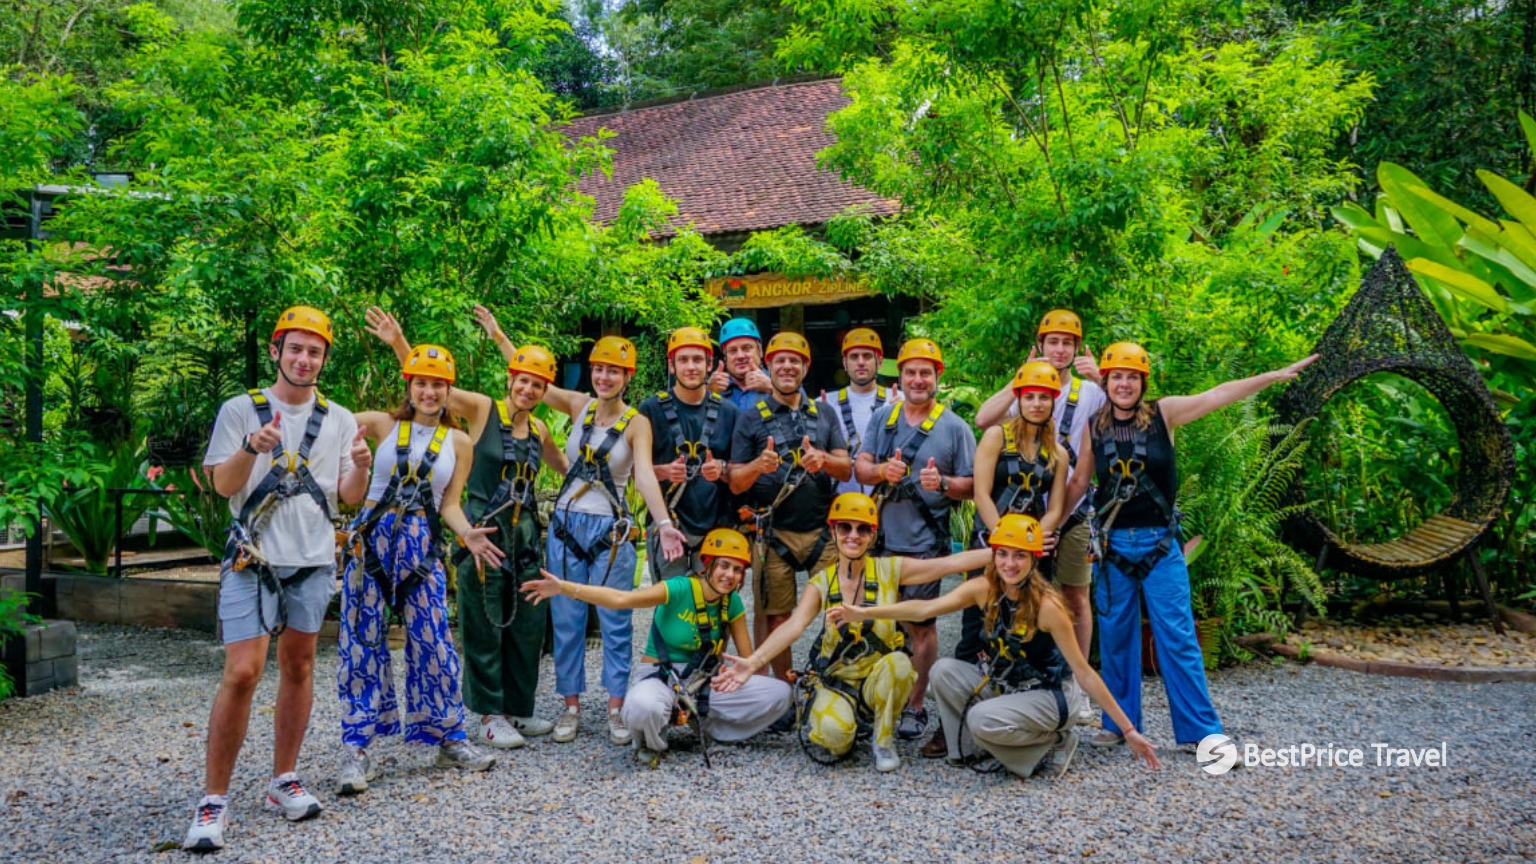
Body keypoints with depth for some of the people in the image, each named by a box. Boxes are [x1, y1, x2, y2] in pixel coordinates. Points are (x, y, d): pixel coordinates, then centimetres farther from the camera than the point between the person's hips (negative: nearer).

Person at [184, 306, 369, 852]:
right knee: (242, 673, -11)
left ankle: (284, 782, 22)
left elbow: (350, 497, 6)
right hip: (253, 559, -3)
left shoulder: (339, 420, 8)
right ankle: (213, 801, -4)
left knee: (298, 666, 10)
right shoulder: (241, 410, 1)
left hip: (314, 561, 3)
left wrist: (360, 468, -15)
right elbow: (224, 484, -5)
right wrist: (252, 448, -23)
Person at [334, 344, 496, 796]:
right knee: (363, 641, -1)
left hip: (422, 546, 1)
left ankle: (450, 738, 19)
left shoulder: (459, 443, 8)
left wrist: (468, 534, -13)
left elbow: (449, 506, 5)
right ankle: (356, 749, 7)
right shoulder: (383, 424, 4)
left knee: (433, 642, 2)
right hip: (372, 538, -1)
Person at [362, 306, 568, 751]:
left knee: (527, 625, 10)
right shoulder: (482, 410, -4)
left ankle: (517, 710, 23)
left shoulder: (538, 431, 11)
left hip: (525, 532, 6)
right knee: (485, 627, 0)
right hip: (483, 531, -6)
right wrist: (399, 343, -26)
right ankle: (488, 718, 10)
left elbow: (566, 466, 29)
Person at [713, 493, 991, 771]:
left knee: (898, 663, -33)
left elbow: (951, 563, -10)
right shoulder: (821, 583, -6)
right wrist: (753, 662, -35)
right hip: (834, 681, -1)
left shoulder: (890, 570, -5)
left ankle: (883, 741, -8)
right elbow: (794, 626, -20)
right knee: (833, 733, -32)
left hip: (878, 682, 1)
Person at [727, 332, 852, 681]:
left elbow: (846, 470, 8)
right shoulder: (751, 417, 6)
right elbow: (735, 483, 2)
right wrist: (759, 465, -20)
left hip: (823, 531, 2)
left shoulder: (824, 414, 14)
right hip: (773, 533, -2)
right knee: (775, 617, 2)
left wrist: (823, 459, -14)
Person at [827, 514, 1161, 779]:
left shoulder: (1046, 605, -25)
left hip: (1052, 696, -5)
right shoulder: (985, 589, -10)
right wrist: (862, 613, -26)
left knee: (983, 720, -29)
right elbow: (925, 608, -16)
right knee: (944, 671, -13)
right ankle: (967, 748, 4)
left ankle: (1052, 742, -4)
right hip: (1004, 687, 6)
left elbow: (1084, 673, -21)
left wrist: (1129, 730, -22)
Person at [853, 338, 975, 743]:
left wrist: (943, 483, -21)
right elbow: (860, 466, 6)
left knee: (921, 625, 3)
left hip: (925, 544, -3)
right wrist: (881, 470, -15)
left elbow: (972, 485, -1)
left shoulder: (954, 427, 0)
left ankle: (915, 706, 12)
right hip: (882, 539, 4)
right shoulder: (882, 418, 10)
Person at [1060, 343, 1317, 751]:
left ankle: (1201, 730, 4)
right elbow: (1078, 482, 11)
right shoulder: (1095, 426, 3)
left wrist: (1276, 375, -14)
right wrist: (1048, 525, 9)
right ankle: (1119, 724, 21)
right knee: (1115, 636, 8)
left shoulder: (1162, 414, -2)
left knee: (1177, 637, -2)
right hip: (1113, 543, 2)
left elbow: (1219, 395, -8)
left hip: (1159, 542, -2)